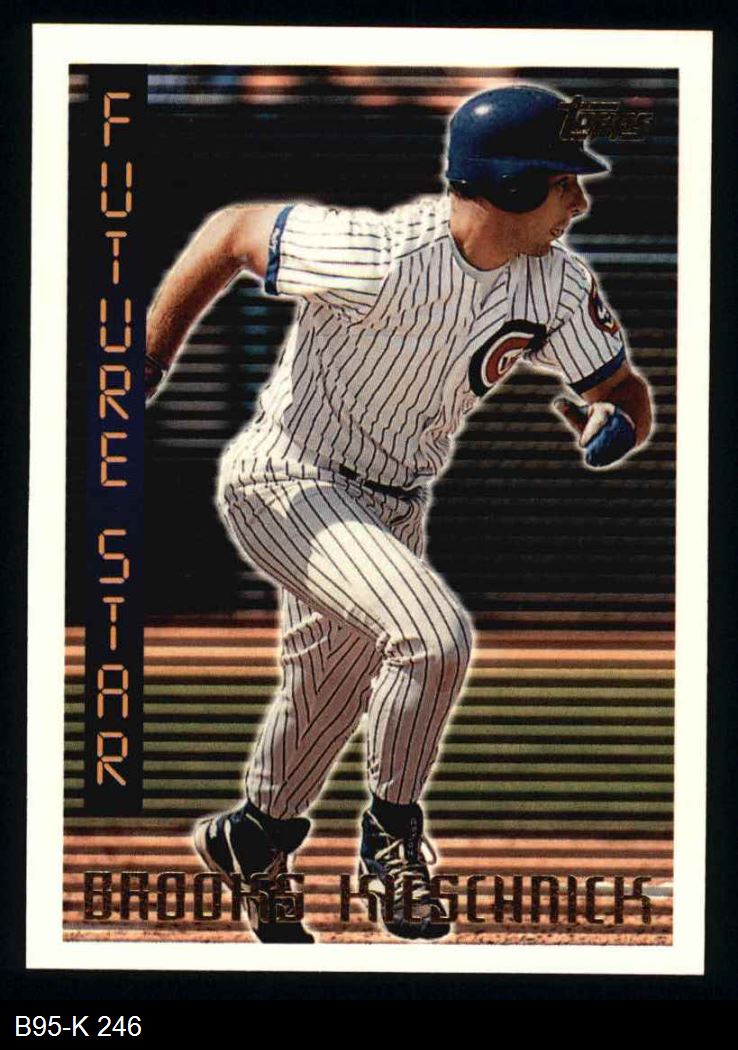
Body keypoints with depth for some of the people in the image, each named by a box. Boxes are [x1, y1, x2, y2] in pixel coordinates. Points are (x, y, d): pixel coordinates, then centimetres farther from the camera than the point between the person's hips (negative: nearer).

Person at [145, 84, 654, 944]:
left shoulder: (558, 285, -8)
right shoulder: (383, 258, -28)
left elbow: (623, 391, 3)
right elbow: (232, 232, -16)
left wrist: (614, 424, -23)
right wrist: (145, 366, -10)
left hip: (394, 508, 7)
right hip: (287, 484, -7)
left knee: (330, 699, 20)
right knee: (434, 634, -26)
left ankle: (252, 843, 47)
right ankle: (393, 833, -2)